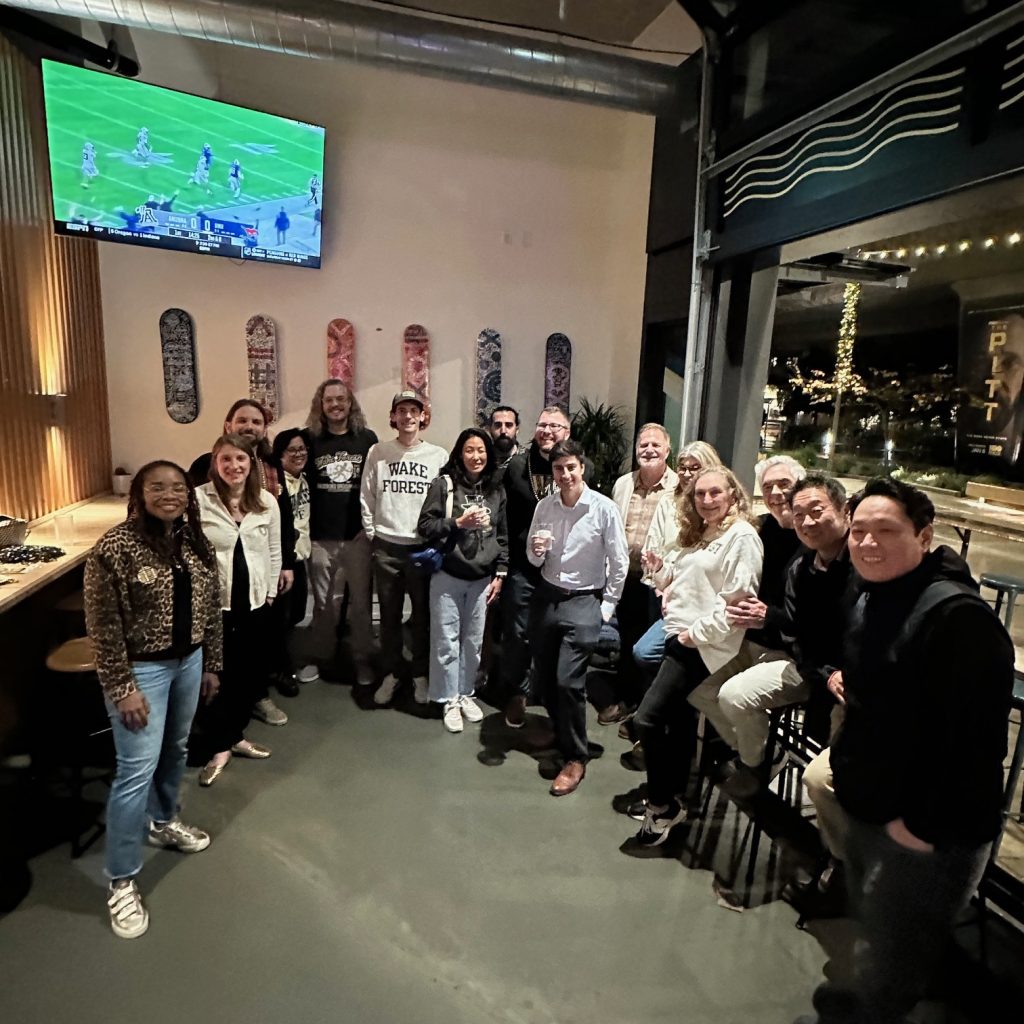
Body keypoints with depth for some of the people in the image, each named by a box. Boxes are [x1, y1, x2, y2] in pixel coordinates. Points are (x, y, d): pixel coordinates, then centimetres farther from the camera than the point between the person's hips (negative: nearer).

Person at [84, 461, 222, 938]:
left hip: (188, 661, 6)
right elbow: (103, 628, -16)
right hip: (142, 668, -6)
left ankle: (164, 822, 47)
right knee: (137, 769, -1)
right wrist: (122, 689, -16)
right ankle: (122, 882, 16)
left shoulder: (196, 542, 0)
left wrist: (210, 664, 10)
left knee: (175, 749, 22)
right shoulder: (114, 547, -19)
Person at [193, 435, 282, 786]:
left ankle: (235, 735, 36)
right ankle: (219, 747, 24)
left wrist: (270, 592, 8)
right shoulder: (198, 499, -11)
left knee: (248, 673, 15)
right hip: (212, 602, -4)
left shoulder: (267, 501, 1)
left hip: (255, 602, 4)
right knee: (215, 675, 6)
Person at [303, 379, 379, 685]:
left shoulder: (367, 438, 3)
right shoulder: (310, 439, 4)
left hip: (359, 535, -1)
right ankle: (319, 657, 27)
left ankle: (363, 660, 20)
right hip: (321, 536, 1)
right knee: (324, 602, 11)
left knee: (360, 601, 7)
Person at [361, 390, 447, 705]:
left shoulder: (439, 455, 0)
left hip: (424, 546, -1)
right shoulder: (377, 452, 2)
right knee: (389, 615, 11)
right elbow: (366, 498, 5)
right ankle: (390, 674, 26)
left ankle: (421, 675, 24)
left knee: (423, 614, 8)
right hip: (386, 546, 1)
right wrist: (372, 535, 1)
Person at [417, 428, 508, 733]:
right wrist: (458, 523, -19)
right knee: (447, 640, 4)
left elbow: (504, 535, 9)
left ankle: (465, 693, 29)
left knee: (473, 640, 12)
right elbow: (425, 526, -8)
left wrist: (500, 573, 6)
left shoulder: (497, 489, 5)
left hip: (482, 579, 3)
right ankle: (449, 700, 19)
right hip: (448, 576, -3)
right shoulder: (444, 484, -6)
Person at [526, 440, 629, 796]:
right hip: (546, 597, 5)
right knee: (544, 677, 13)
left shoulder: (604, 508, -12)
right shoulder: (544, 506, -1)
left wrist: (606, 607, -3)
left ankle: (576, 757, 11)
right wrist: (537, 551, -15)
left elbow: (619, 562, -4)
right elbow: (534, 562, 7)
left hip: (583, 602, -4)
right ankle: (561, 733, 39)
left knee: (568, 680, -10)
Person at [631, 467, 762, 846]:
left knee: (647, 718, -11)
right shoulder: (698, 534, 17)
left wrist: (697, 632, -17)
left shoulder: (742, 536, -10)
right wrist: (661, 568, 3)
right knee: (680, 720, 17)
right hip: (681, 638, 9)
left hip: (703, 646, -9)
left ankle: (662, 805, 7)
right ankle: (675, 798, 31)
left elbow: (736, 597, -18)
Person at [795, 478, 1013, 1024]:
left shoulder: (959, 616, -26)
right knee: (871, 933, 28)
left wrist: (926, 825, -22)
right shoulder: (869, 600, 5)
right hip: (868, 809, 8)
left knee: (890, 963, 11)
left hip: (928, 833, -8)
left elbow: (976, 737, -27)